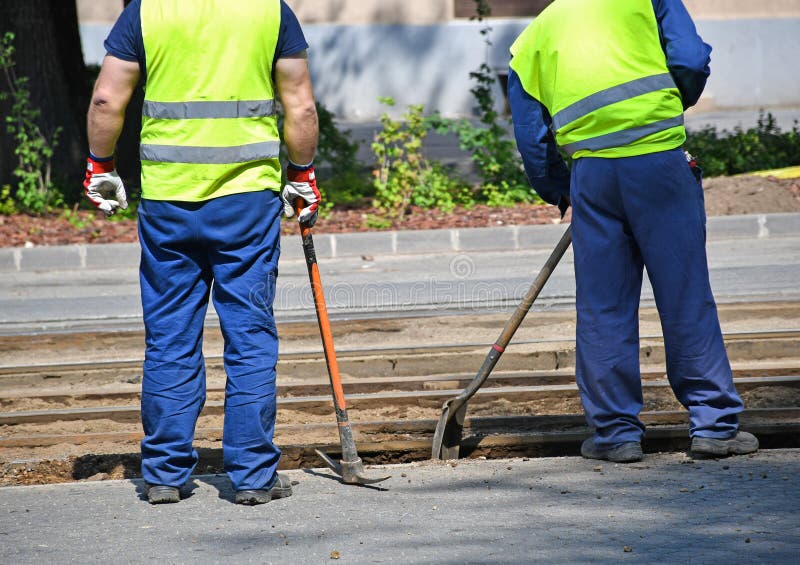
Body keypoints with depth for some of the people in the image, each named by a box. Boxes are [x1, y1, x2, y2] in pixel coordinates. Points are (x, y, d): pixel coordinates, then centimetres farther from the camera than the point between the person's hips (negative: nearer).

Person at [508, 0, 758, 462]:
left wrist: (561, 195, 28)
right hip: (659, 155, -1)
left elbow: (532, 140, 17)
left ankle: (616, 432, 12)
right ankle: (714, 424, 8)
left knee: (602, 307, 9)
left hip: (591, 167, 1)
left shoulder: (531, 41, 21)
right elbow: (691, 63, 4)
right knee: (686, 294, 5)